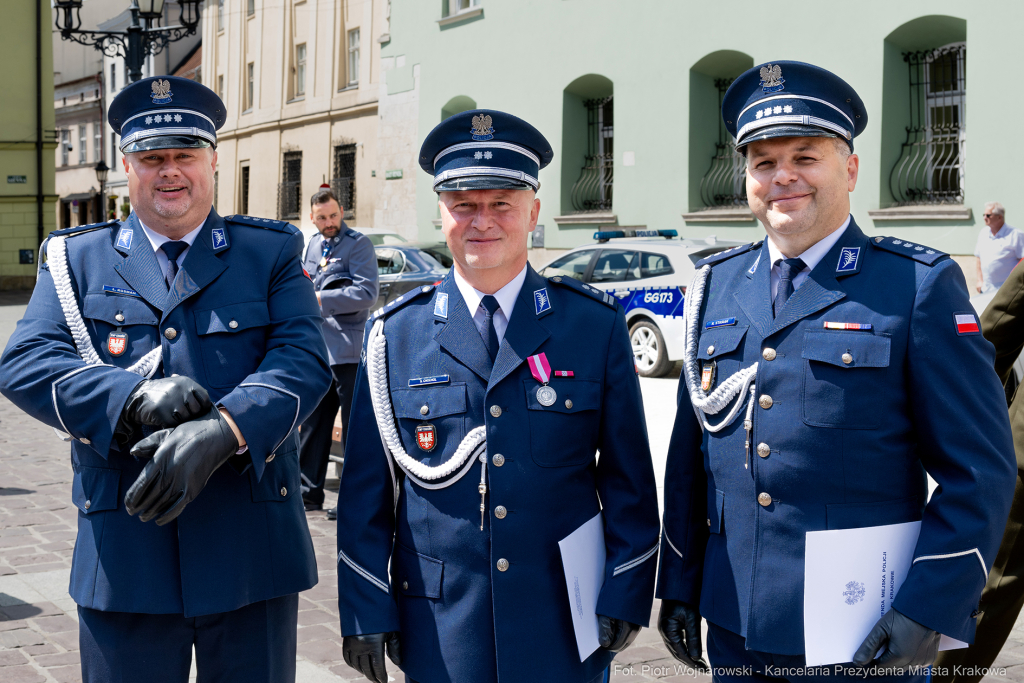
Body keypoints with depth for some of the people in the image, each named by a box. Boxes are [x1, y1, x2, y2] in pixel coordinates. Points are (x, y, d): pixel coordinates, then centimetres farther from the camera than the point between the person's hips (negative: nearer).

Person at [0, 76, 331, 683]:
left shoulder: (272, 252, 7)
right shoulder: (75, 258, 10)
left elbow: (304, 360, -6)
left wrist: (219, 433, -23)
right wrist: (134, 398, -20)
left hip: (252, 551, 0)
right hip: (123, 557, 1)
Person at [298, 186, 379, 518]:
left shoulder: (358, 244, -6)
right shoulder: (311, 246, 16)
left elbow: (366, 293, -17)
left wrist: (320, 299, -18)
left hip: (348, 350, -7)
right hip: (316, 350, 7)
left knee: (354, 428, -1)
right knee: (312, 423, 10)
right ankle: (310, 490, 19)